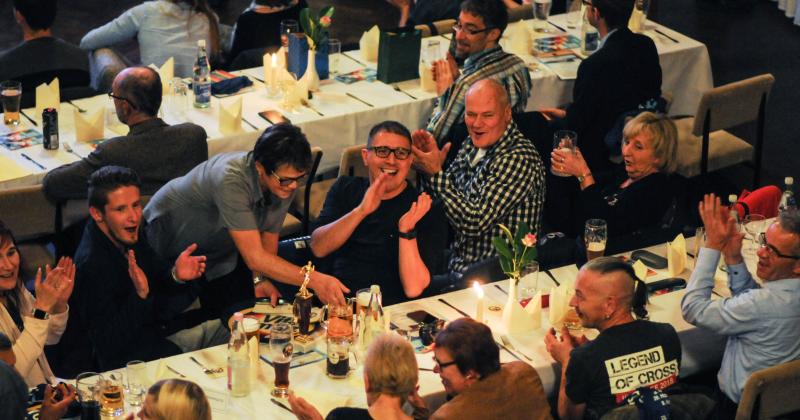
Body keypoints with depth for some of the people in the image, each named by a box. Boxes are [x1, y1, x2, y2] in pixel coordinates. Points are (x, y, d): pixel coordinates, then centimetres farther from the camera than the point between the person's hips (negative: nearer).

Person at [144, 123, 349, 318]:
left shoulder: (285, 181, -20)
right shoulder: (231, 179, -42)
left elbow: (269, 233, -4)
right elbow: (254, 258, -43)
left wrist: (261, 279, -21)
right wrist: (315, 280, -50)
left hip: (219, 249, 6)